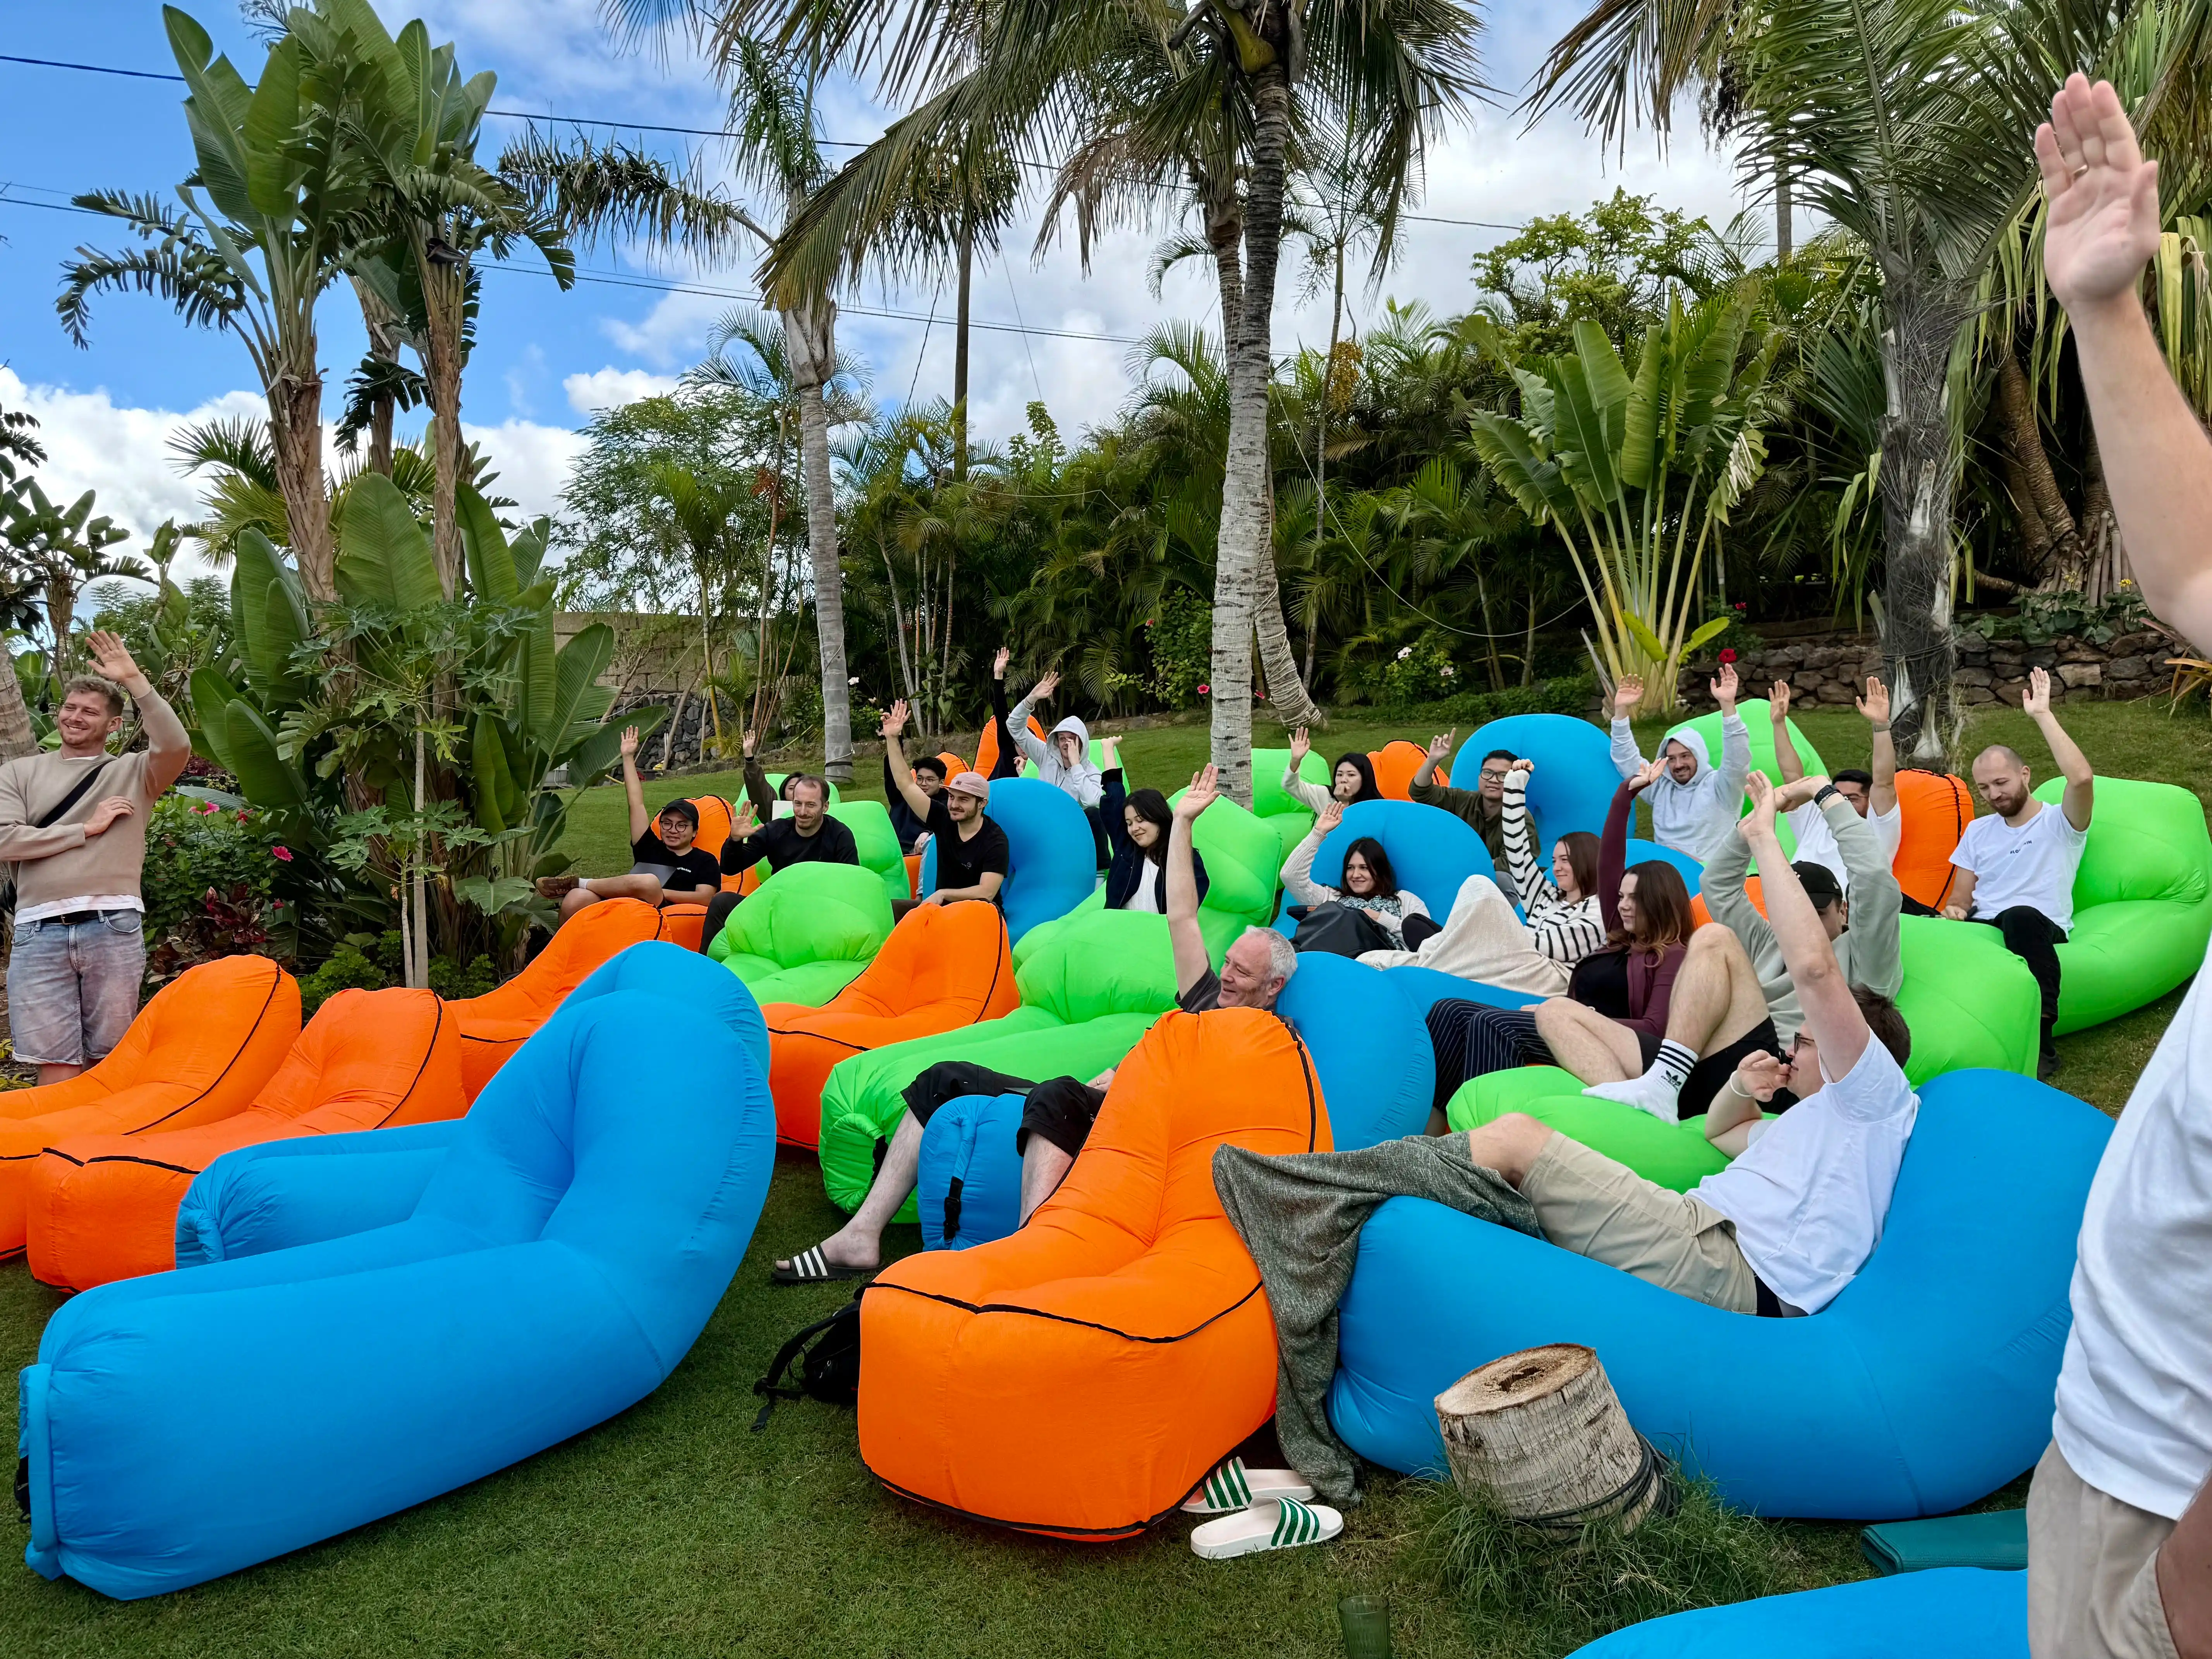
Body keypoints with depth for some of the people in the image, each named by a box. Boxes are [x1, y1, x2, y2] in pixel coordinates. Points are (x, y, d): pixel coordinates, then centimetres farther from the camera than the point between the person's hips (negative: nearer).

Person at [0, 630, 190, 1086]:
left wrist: (134, 681, -11)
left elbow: (176, 747, -11)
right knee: (55, 1065, -2)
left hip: (114, 928, -1)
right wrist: (86, 829, -2)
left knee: (105, 1061, 7)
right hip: (40, 932, 1)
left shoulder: (133, 773, 11)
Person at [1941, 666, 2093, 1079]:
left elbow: (2082, 778, -16)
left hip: (2039, 931, -3)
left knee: (2020, 916, -42)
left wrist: (2042, 715, -12)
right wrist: (1954, 910, -6)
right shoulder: (1978, 831, 24)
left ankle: (2040, 1041, -35)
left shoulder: (2059, 824, 7)